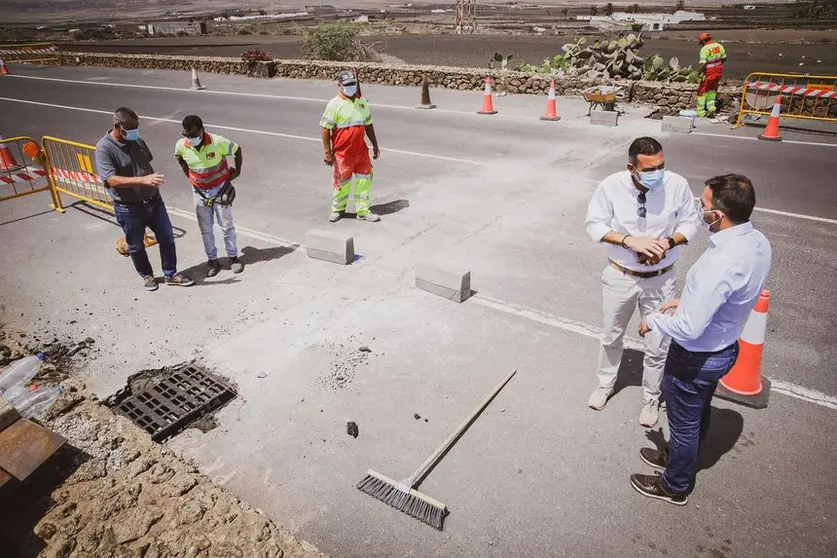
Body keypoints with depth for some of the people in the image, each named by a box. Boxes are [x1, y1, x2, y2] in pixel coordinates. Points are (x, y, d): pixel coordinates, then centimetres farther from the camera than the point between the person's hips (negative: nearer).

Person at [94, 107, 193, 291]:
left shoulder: (137, 140, 1)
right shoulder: (104, 148, -18)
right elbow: (111, 180, -28)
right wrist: (143, 180, -38)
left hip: (154, 200, 5)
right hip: (129, 208, -5)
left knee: (167, 238, 11)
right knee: (136, 246, 14)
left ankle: (171, 274, 28)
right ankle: (146, 275, 36)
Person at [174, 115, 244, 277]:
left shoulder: (217, 142, -24)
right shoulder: (181, 145, -14)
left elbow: (237, 151, -7)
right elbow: (178, 157, 12)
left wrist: (237, 171, -1)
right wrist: (187, 173, 8)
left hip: (220, 189, -3)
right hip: (200, 192, 3)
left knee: (227, 225, 8)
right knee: (205, 229, 9)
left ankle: (233, 257, 23)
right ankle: (212, 260, 23)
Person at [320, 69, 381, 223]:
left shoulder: (362, 102, 8)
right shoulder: (334, 104, -9)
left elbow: (368, 125, 16)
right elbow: (326, 129, -10)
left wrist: (375, 145, 16)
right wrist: (327, 152, -14)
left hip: (361, 150, 5)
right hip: (342, 152, -5)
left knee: (364, 179, 7)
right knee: (342, 181, 6)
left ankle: (363, 210, 18)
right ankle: (338, 209, 27)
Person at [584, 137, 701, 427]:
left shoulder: (677, 185, -17)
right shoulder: (611, 186, -18)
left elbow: (690, 223, -4)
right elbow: (594, 225, -11)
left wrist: (669, 243, -23)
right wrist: (629, 240, -25)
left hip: (660, 280, 0)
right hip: (619, 277, 0)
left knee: (657, 345, 12)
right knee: (611, 337, 20)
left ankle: (651, 397, 37)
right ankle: (606, 383, 46)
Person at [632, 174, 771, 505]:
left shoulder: (721, 264, -38)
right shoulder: (758, 243, -9)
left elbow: (689, 328, -32)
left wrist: (654, 322, -14)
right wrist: (687, 300, 9)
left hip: (696, 357, -8)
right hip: (724, 348, 9)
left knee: (684, 422, 15)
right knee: (698, 413, 29)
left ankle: (675, 485, 39)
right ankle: (680, 458, 54)